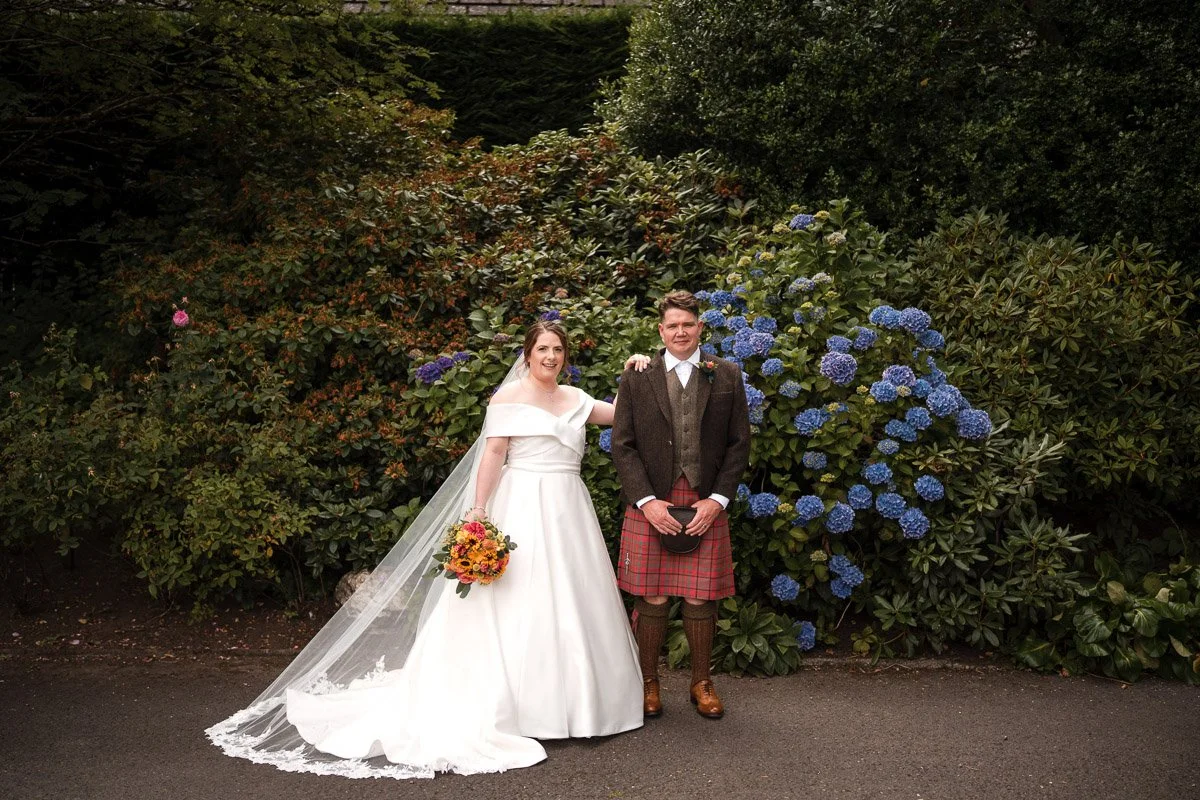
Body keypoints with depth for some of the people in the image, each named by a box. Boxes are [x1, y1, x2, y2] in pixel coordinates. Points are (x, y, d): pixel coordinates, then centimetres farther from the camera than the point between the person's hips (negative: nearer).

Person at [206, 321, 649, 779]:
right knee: (517, 604, -4)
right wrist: (478, 512, -16)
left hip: (568, 511, 6)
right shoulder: (509, 397, -3)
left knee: (568, 606, 9)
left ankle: (567, 701, 20)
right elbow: (493, 454, -9)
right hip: (522, 510, -6)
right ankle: (515, 707, 4)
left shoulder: (576, 399, 13)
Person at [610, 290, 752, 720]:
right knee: (652, 600, 3)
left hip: (705, 505, 1)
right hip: (650, 504, 0)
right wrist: (647, 501, -8)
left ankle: (702, 683, 23)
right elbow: (622, 446, 2)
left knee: (701, 600, 5)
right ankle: (648, 682, 19)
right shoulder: (636, 377, 5)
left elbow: (739, 444, 6)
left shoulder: (727, 375, 7)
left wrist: (717, 499, -4)